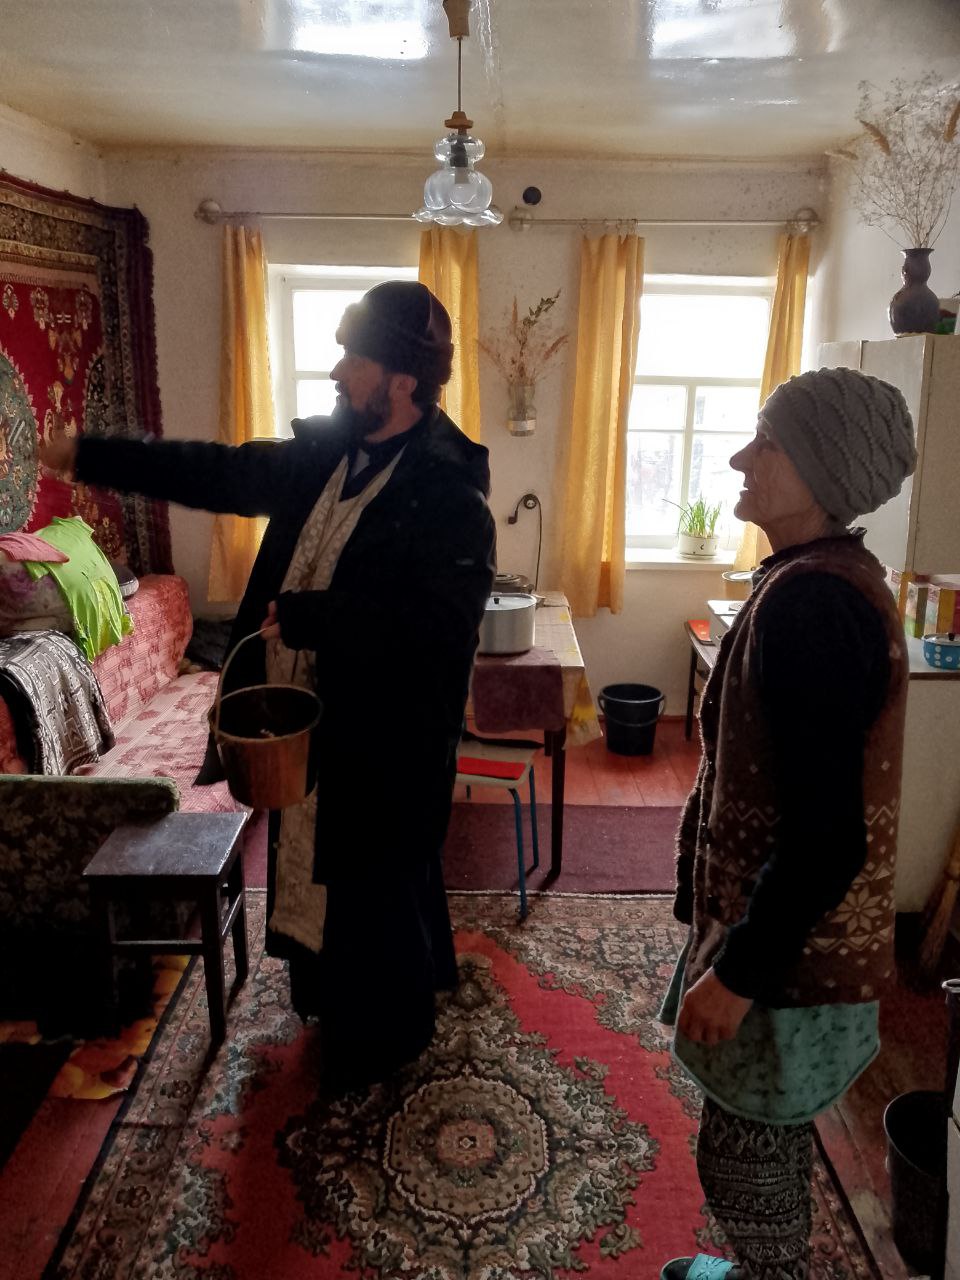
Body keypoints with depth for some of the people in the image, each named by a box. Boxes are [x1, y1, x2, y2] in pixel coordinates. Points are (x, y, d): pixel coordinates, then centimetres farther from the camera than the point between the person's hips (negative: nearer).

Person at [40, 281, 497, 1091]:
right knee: (311, 871, 25)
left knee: (377, 888, 11)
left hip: (381, 738, -8)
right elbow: (218, 473, 12)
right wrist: (86, 456, 13)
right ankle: (334, 1001, 50)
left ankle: (385, 1036, 36)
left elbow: (436, 628, -31)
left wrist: (301, 615, -27)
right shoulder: (325, 452, 2)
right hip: (303, 720, 8)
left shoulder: (450, 495, -22)